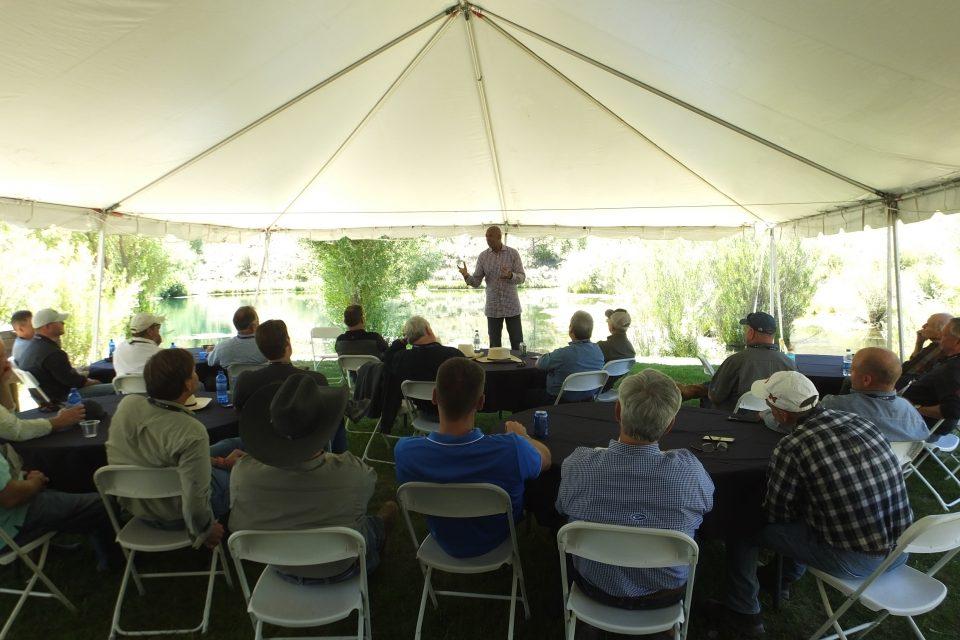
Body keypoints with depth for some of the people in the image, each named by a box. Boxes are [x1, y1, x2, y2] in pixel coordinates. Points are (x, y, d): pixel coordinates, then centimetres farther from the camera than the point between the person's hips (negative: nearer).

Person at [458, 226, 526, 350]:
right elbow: (476, 282, 1)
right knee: (494, 346, 7)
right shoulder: (483, 256, 3)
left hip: (512, 307, -1)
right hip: (492, 308, 1)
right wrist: (466, 276, -20)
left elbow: (522, 278, -4)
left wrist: (511, 275, -25)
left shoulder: (513, 253, -1)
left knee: (517, 344, 3)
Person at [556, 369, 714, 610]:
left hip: (595, 588, 0)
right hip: (665, 595, 1)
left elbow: (561, 507, -8)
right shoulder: (689, 470, -31)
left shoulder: (578, 465, -30)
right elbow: (708, 503, -6)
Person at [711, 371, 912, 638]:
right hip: (901, 552, 7)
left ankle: (743, 613, 22)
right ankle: (785, 578, 48)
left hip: (853, 561, -7)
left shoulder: (790, 448, -22)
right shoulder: (857, 420, -3)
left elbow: (775, 514, -9)